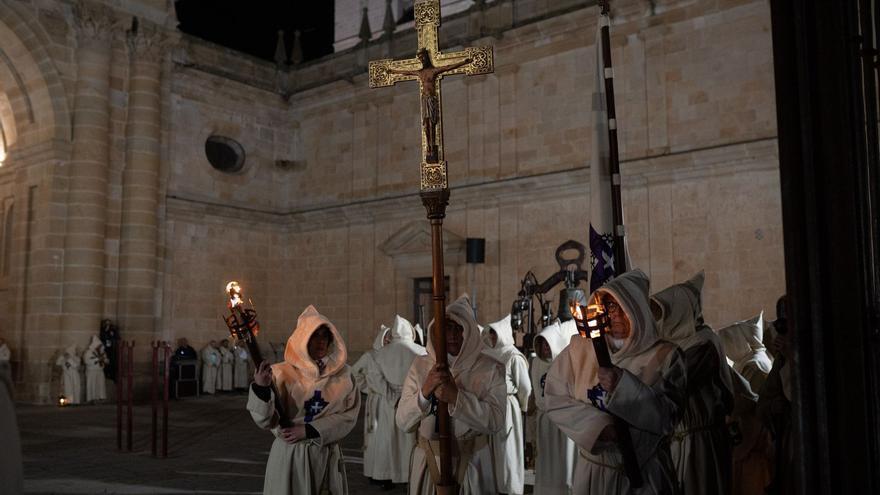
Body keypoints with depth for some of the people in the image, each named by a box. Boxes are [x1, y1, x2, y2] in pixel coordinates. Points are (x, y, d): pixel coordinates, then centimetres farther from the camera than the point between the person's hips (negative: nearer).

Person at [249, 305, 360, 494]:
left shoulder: (342, 374, 0)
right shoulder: (282, 373, -7)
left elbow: (349, 415, -4)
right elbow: (266, 420, -12)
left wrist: (309, 431, -13)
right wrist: (261, 388, -31)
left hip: (328, 455, 2)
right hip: (290, 455, -2)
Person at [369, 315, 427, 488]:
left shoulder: (383, 352, -6)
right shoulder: (419, 352, -9)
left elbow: (374, 377, -12)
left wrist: (392, 397, -11)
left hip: (389, 403, 1)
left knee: (388, 438, 11)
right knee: (410, 438, 11)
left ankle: (387, 478, 15)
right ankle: (412, 474, 15)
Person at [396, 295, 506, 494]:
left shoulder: (490, 369, -6)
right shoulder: (420, 365, -1)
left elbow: (495, 420, -16)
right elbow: (403, 422, -5)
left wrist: (456, 397, -27)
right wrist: (424, 392, -22)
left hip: (472, 463, -1)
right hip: (428, 461, 2)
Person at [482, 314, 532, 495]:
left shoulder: (514, 357, -10)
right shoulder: (487, 354, 6)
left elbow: (525, 387, -5)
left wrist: (521, 406, 7)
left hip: (506, 408, -5)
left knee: (506, 450, 3)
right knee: (490, 450, 10)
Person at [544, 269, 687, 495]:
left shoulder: (665, 356, -7)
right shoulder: (580, 348, -3)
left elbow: (667, 417, -13)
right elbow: (555, 399, -5)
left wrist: (623, 385, -25)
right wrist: (597, 425, -17)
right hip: (593, 469, 2)